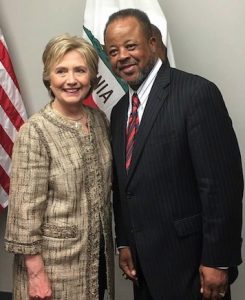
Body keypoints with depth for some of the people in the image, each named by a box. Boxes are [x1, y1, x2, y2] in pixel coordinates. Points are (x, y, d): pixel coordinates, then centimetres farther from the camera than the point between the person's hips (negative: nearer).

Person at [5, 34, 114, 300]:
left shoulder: (100, 120, 1)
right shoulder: (35, 131, -17)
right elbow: (26, 208, -16)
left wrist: (107, 245, 11)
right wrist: (35, 272, -15)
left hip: (97, 254, 6)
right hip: (55, 259, -5)